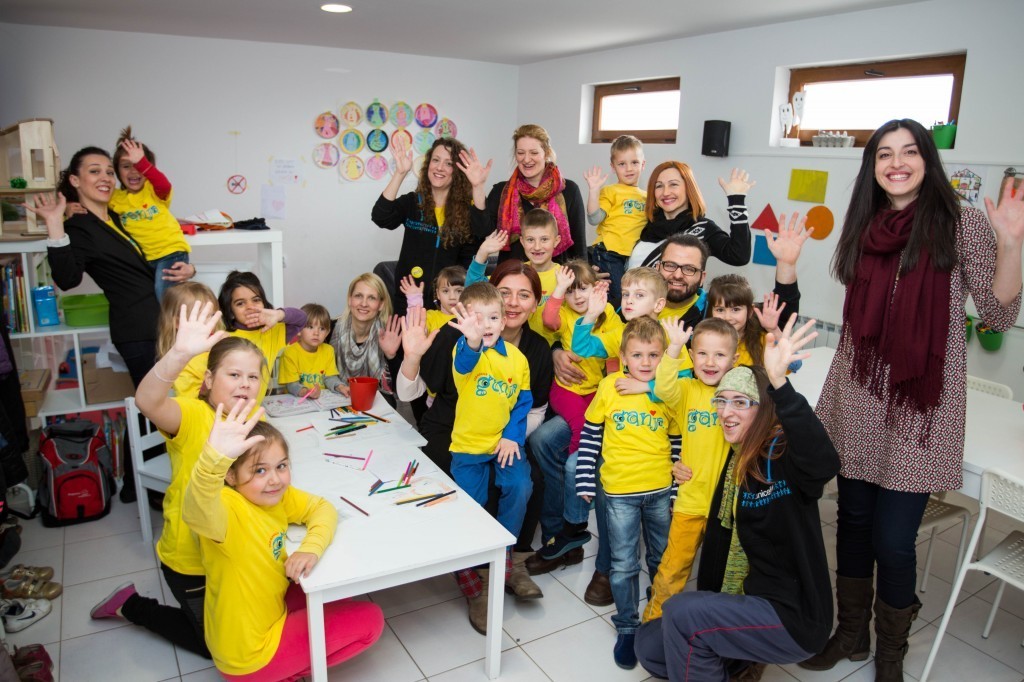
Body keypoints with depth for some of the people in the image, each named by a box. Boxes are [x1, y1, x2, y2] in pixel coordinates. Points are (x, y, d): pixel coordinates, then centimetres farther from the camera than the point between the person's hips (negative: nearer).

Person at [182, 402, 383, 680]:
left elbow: (322, 508, 0)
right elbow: (197, 512, -52)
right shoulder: (227, 508, -30)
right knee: (369, 620, -4)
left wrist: (311, 548, -21)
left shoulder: (275, 497, -6)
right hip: (248, 655, -8)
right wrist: (215, 456, -73)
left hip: (269, 613, 8)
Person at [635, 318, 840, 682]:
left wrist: (779, 383, -53)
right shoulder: (729, 463, 4)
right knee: (649, 645, 6)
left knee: (681, 611, -24)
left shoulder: (784, 456, -18)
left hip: (794, 618, -8)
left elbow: (824, 462, -43)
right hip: (745, 606, 8)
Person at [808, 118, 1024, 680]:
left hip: (920, 407, -4)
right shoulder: (863, 228, 9)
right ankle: (850, 633, 34)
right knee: (853, 521, 13)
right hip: (859, 401, 4)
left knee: (893, 541, -1)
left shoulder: (963, 225, -3)